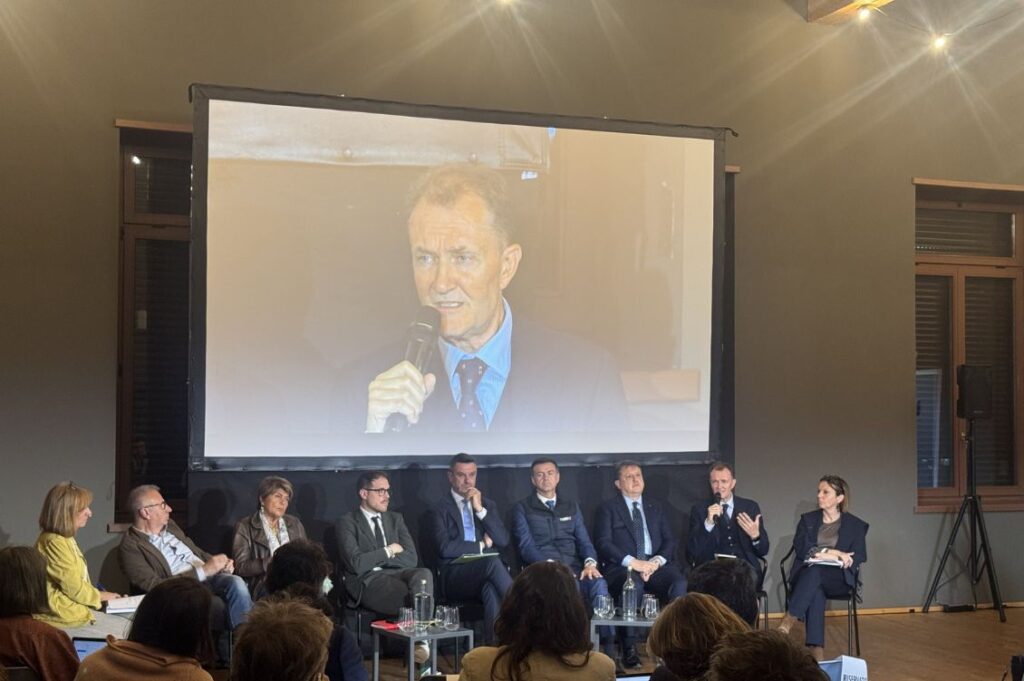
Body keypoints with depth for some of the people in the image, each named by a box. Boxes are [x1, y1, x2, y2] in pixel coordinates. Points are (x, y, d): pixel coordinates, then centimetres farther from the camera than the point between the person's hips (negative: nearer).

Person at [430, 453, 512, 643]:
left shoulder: (487, 505, 18)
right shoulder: (441, 509, 4)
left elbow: (503, 540, 4)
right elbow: (445, 548, -11)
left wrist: (480, 509, -4)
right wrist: (482, 545, -3)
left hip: (485, 571, 3)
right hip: (455, 577, -3)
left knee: (491, 588, -37)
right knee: (492, 560, -35)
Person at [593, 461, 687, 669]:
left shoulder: (655, 507, 22)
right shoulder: (608, 508, 9)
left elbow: (669, 541, 14)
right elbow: (603, 543, -3)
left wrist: (657, 561, -8)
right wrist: (633, 562, -16)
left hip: (655, 565, 3)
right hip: (622, 567, -3)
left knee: (680, 582, -30)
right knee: (634, 585, -38)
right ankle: (629, 649, -28)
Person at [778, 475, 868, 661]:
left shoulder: (856, 525, 9)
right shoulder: (807, 520, 15)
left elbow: (858, 557, -3)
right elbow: (800, 548, -1)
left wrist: (819, 553, -14)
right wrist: (831, 552, -16)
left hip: (840, 578, -1)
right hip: (807, 575, 1)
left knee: (815, 571, -37)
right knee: (816, 590, -37)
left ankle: (789, 619, -45)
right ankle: (816, 649, -47)